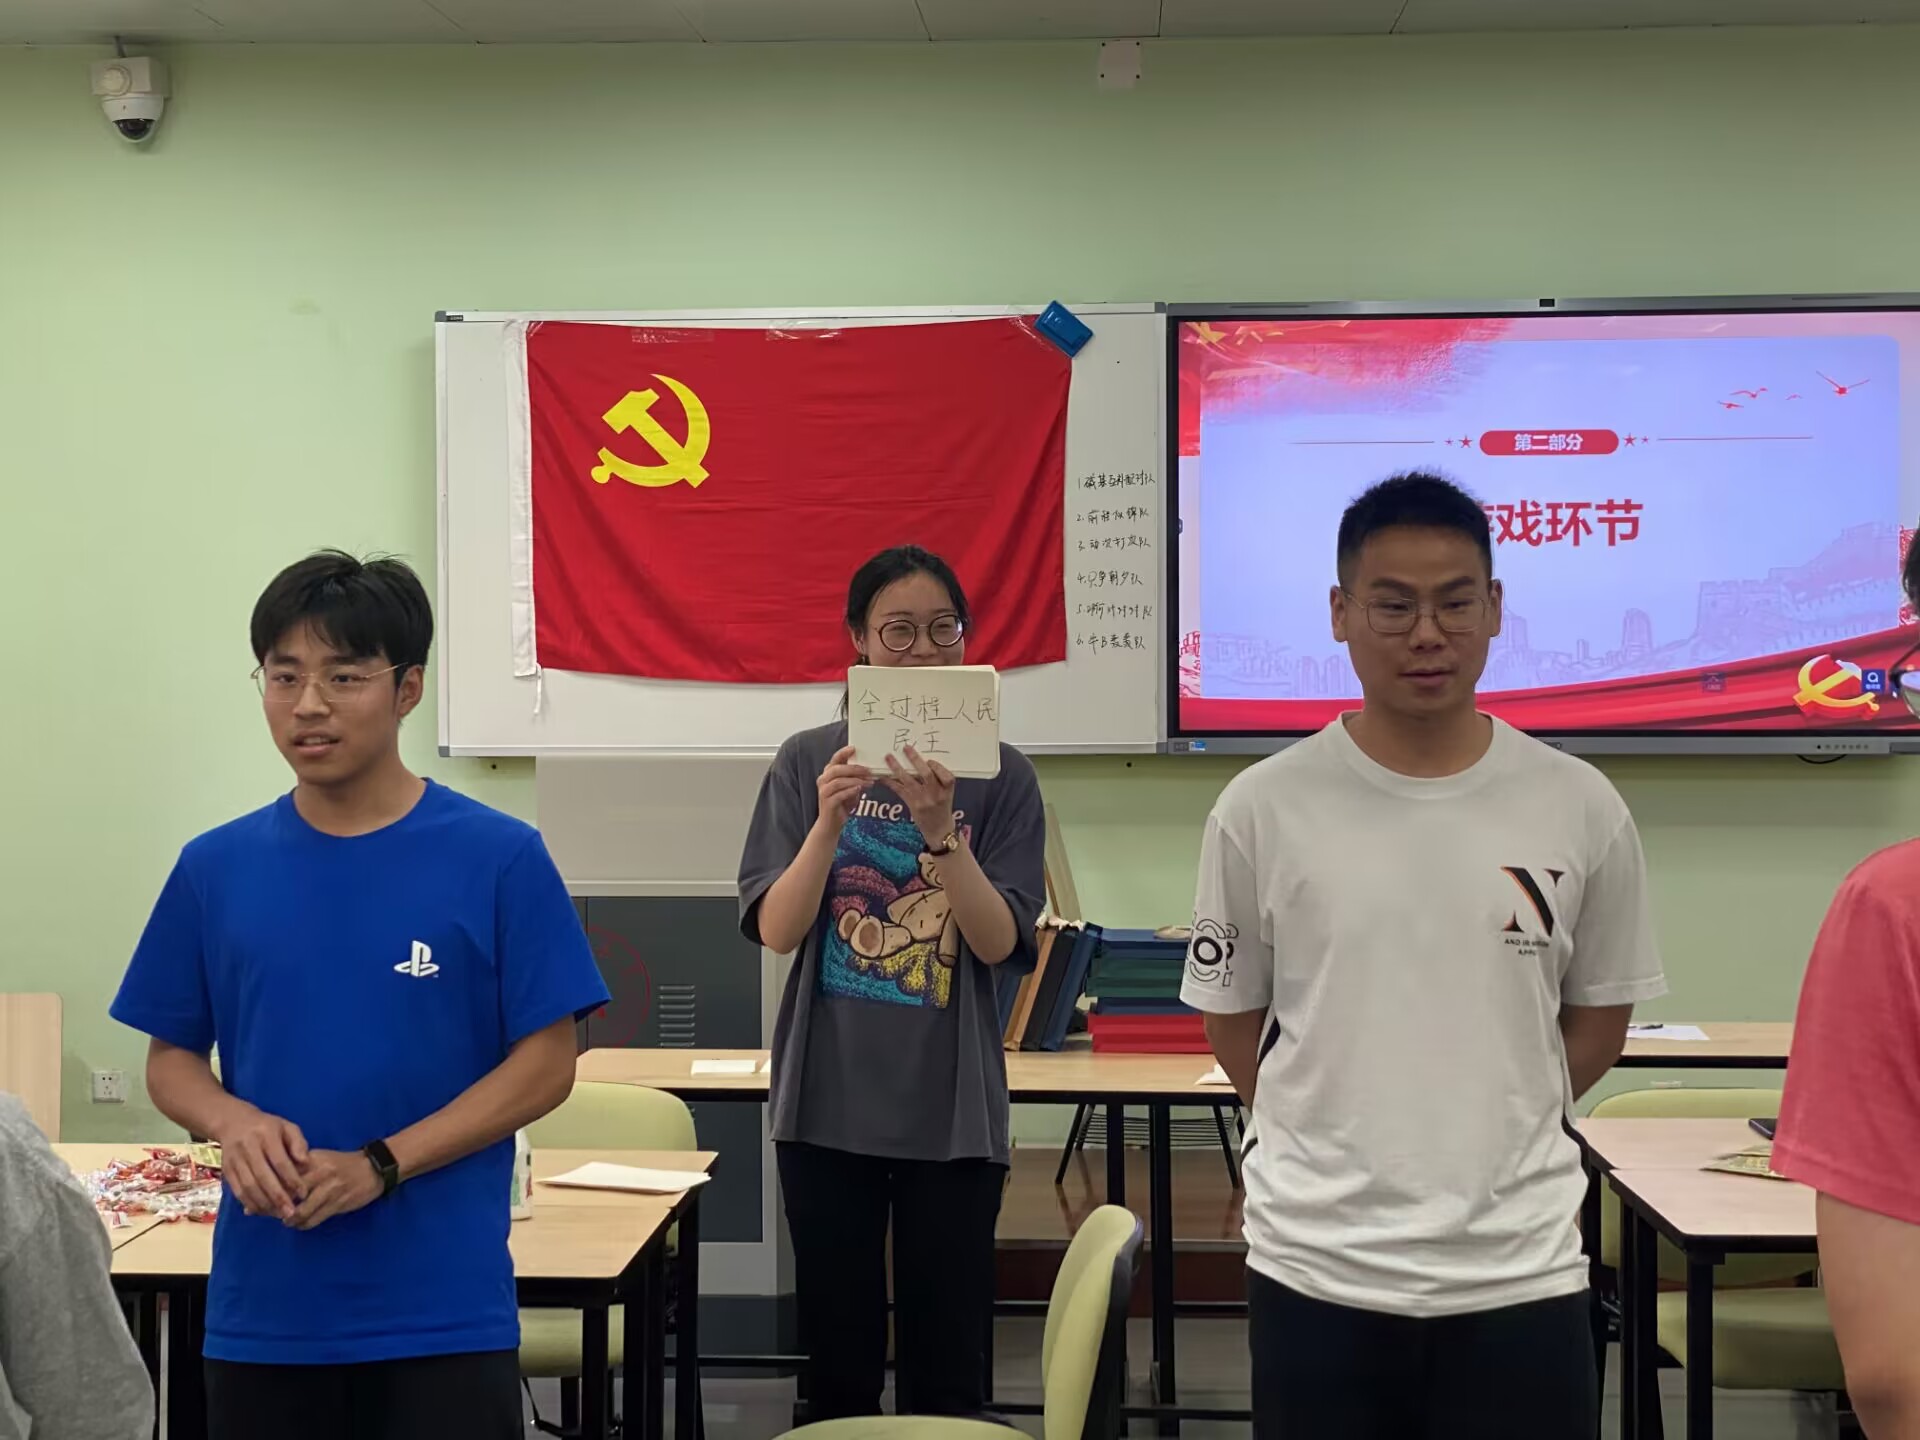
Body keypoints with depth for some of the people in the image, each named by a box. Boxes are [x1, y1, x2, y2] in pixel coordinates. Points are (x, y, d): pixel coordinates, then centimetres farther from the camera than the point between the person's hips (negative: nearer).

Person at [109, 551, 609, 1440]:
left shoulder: (498, 859, -6)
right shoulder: (216, 867, 3)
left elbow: (546, 1065, -5)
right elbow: (170, 1058, 10)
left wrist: (380, 1165, -15)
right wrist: (234, 1123, -12)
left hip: (445, 1311, -3)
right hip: (261, 1310, 3)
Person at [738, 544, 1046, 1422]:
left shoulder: (1001, 776, -2)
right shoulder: (808, 762, 0)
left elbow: (999, 943, -10)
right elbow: (774, 930, -6)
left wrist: (941, 831, -25)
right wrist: (829, 823, -21)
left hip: (952, 1111, 0)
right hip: (828, 1103, 1)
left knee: (947, 1372, 5)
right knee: (837, 1365, 10)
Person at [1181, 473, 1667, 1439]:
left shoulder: (1582, 810, -1)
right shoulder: (1261, 809, -4)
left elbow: (1597, 1022, 10)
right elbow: (1233, 1016, 6)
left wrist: (1491, 1136, 6)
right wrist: (1335, 1144, 4)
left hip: (1521, 1268, 1)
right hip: (1314, 1266, 0)